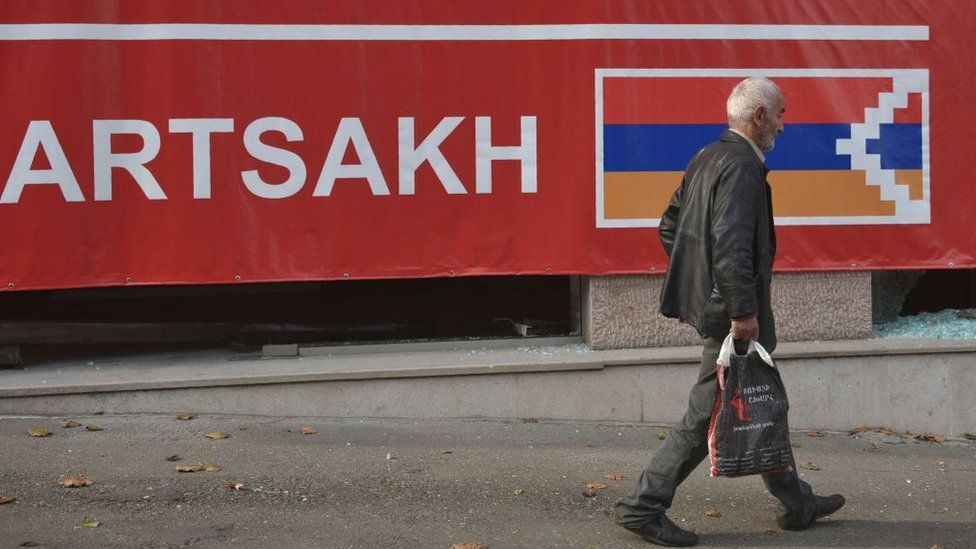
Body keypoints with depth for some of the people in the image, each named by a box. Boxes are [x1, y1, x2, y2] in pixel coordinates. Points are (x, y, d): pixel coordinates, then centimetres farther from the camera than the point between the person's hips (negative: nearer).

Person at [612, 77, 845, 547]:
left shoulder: (706, 159, 12)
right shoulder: (743, 165, -18)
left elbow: (668, 226, 17)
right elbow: (730, 242, -27)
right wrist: (743, 310, -26)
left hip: (707, 300, 11)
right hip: (730, 309, -11)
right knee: (708, 413, -3)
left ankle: (796, 503, 29)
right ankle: (643, 506, 2)